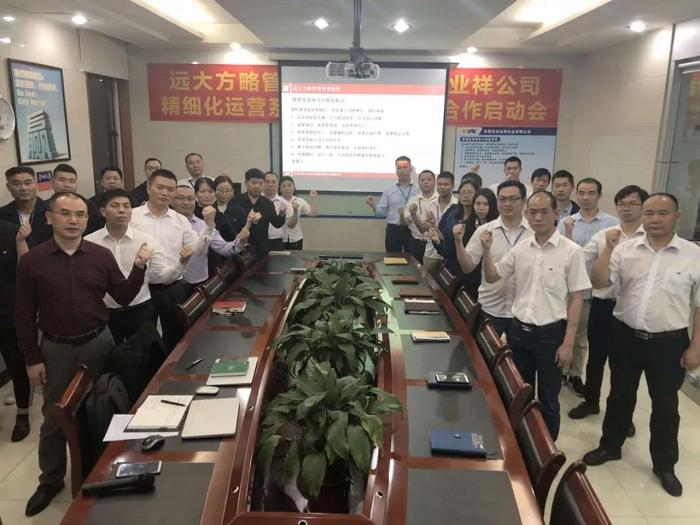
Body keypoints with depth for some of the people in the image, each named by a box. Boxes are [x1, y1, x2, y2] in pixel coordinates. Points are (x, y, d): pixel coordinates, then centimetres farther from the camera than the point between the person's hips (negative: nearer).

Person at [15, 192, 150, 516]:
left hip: (98, 343, 1)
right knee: (54, 417, 11)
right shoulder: (31, 261, -7)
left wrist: (139, 267, -15)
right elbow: (24, 314, -3)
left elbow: (124, 298, 0)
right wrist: (31, 359, -4)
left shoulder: (101, 256, -4)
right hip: (55, 348, -1)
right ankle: (51, 479, 30)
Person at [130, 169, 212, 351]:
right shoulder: (132, 216, -5)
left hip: (173, 288, 3)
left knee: (175, 337, 17)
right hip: (142, 288, -3)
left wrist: (209, 224, -11)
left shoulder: (180, 220, 5)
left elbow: (198, 249, 0)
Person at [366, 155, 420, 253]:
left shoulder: (418, 190, -1)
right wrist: (373, 205, -15)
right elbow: (381, 212, 3)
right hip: (393, 230, 1)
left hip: (412, 230, -1)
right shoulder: (388, 190, 6)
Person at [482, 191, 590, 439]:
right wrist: (487, 251, -8)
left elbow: (576, 299, -9)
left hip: (550, 333, -4)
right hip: (519, 330, 4)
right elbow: (492, 277, 11)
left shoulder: (571, 251, -10)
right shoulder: (521, 248, 3)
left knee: (548, 400, 10)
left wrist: (568, 343, -12)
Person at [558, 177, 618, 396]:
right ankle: (561, 370, 31)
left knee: (582, 336, 14)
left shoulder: (612, 223, -6)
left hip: (595, 289, 0)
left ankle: (575, 374, 30)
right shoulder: (566, 222, -1)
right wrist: (568, 234, -19)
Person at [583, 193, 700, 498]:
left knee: (665, 405, 13)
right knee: (620, 396, 18)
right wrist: (608, 249, -17)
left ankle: (664, 465, 32)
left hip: (669, 342, -1)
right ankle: (610, 446, 37)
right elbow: (599, 283, -6)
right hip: (625, 336, 2)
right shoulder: (625, 249, -2)